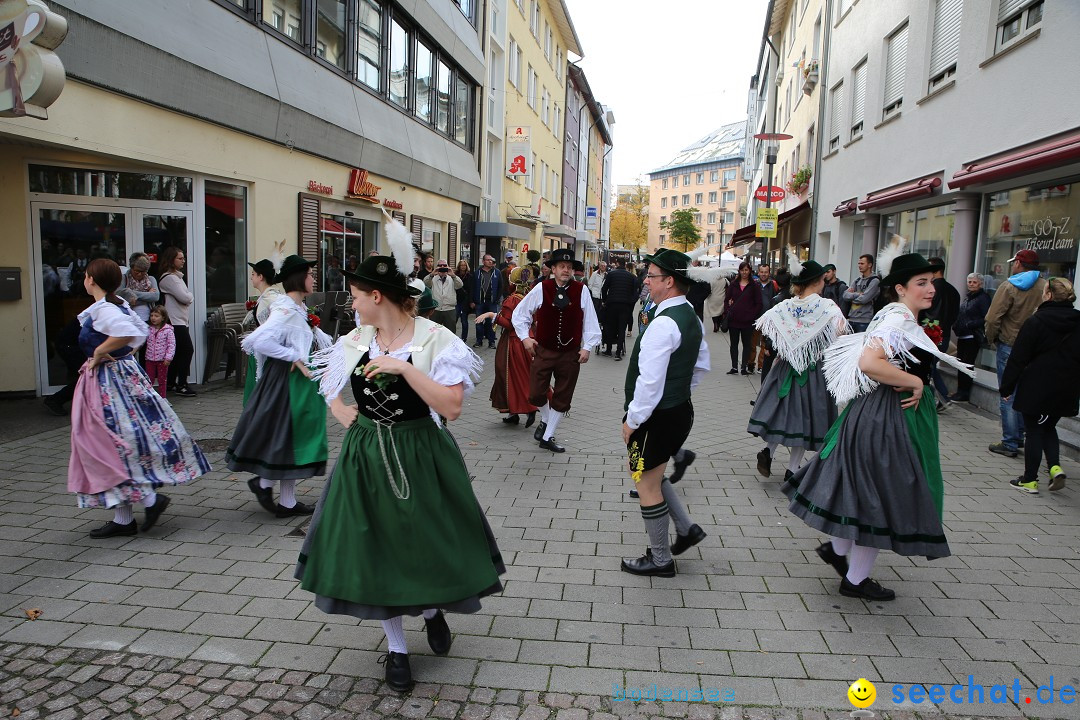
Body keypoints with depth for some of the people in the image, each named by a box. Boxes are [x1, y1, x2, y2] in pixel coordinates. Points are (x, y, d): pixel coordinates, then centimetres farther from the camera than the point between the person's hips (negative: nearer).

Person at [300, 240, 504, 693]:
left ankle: (433, 609, 44)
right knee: (375, 548, 10)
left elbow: (452, 407, -23)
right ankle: (396, 647, 30)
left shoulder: (435, 339, -14)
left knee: (427, 542, 7)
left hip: (421, 457, -4)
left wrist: (404, 367, -27)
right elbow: (327, 381, 21)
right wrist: (342, 414, 4)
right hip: (366, 457, 4)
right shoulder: (354, 341, 1)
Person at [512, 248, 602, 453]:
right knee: (536, 394, 0)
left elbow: (589, 321, 0)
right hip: (543, 351, 0)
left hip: (570, 354, 1)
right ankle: (545, 420, 34)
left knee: (562, 398, 9)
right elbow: (519, 314, 4)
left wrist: (586, 347, -4)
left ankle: (548, 437, 26)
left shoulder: (581, 291, -7)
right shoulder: (541, 289, -8)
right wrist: (525, 337, -1)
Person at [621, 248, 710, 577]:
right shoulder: (691, 317, 7)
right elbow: (702, 365, 18)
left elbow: (650, 381, -26)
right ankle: (686, 528, 27)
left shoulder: (663, 324, -24)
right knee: (650, 474, 25)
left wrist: (632, 420, -16)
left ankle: (660, 560, 20)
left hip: (658, 416, -10)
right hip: (680, 409, 10)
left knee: (647, 484, 6)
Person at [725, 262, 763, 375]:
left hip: (747, 320, -3)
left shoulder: (755, 285, 0)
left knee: (747, 344, 5)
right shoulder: (733, 284, 8)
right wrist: (728, 311, -5)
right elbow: (727, 299, 10)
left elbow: (758, 303, -2)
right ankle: (734, 367, 13)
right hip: (734, 319, 3)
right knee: (734, 343, 7)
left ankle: (745, 367, 11)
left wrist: (752, 316, -11)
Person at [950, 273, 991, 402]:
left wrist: (969, 325, -20)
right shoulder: (967, 297, 16)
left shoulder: (983, 298, -10)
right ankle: (960, 392, 20)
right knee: (961, 364, 12)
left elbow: (986, 319, -17)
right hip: (962, 337, 8)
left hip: (972, 337, -8)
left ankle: (964, 394, 3)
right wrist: (956, 326, 7)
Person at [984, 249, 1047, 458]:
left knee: (1008, 396, 0)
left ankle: (1009, 444, 2)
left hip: (1010, 347, -5)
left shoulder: (1009, 286, -12)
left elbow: (992, 319, -15)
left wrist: (991, 339, 2)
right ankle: (1019, 435, 22)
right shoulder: (1046, 287, 1)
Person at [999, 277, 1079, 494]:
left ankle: (1030, 480, 10)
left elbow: (1018, 359, -11)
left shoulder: (1036, 322, -12)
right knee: (1048, 428, 22)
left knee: (1034, 432, 4)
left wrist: (1007, 387, -4)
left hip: (1036, 388, -5)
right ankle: (1055, 466, 3)